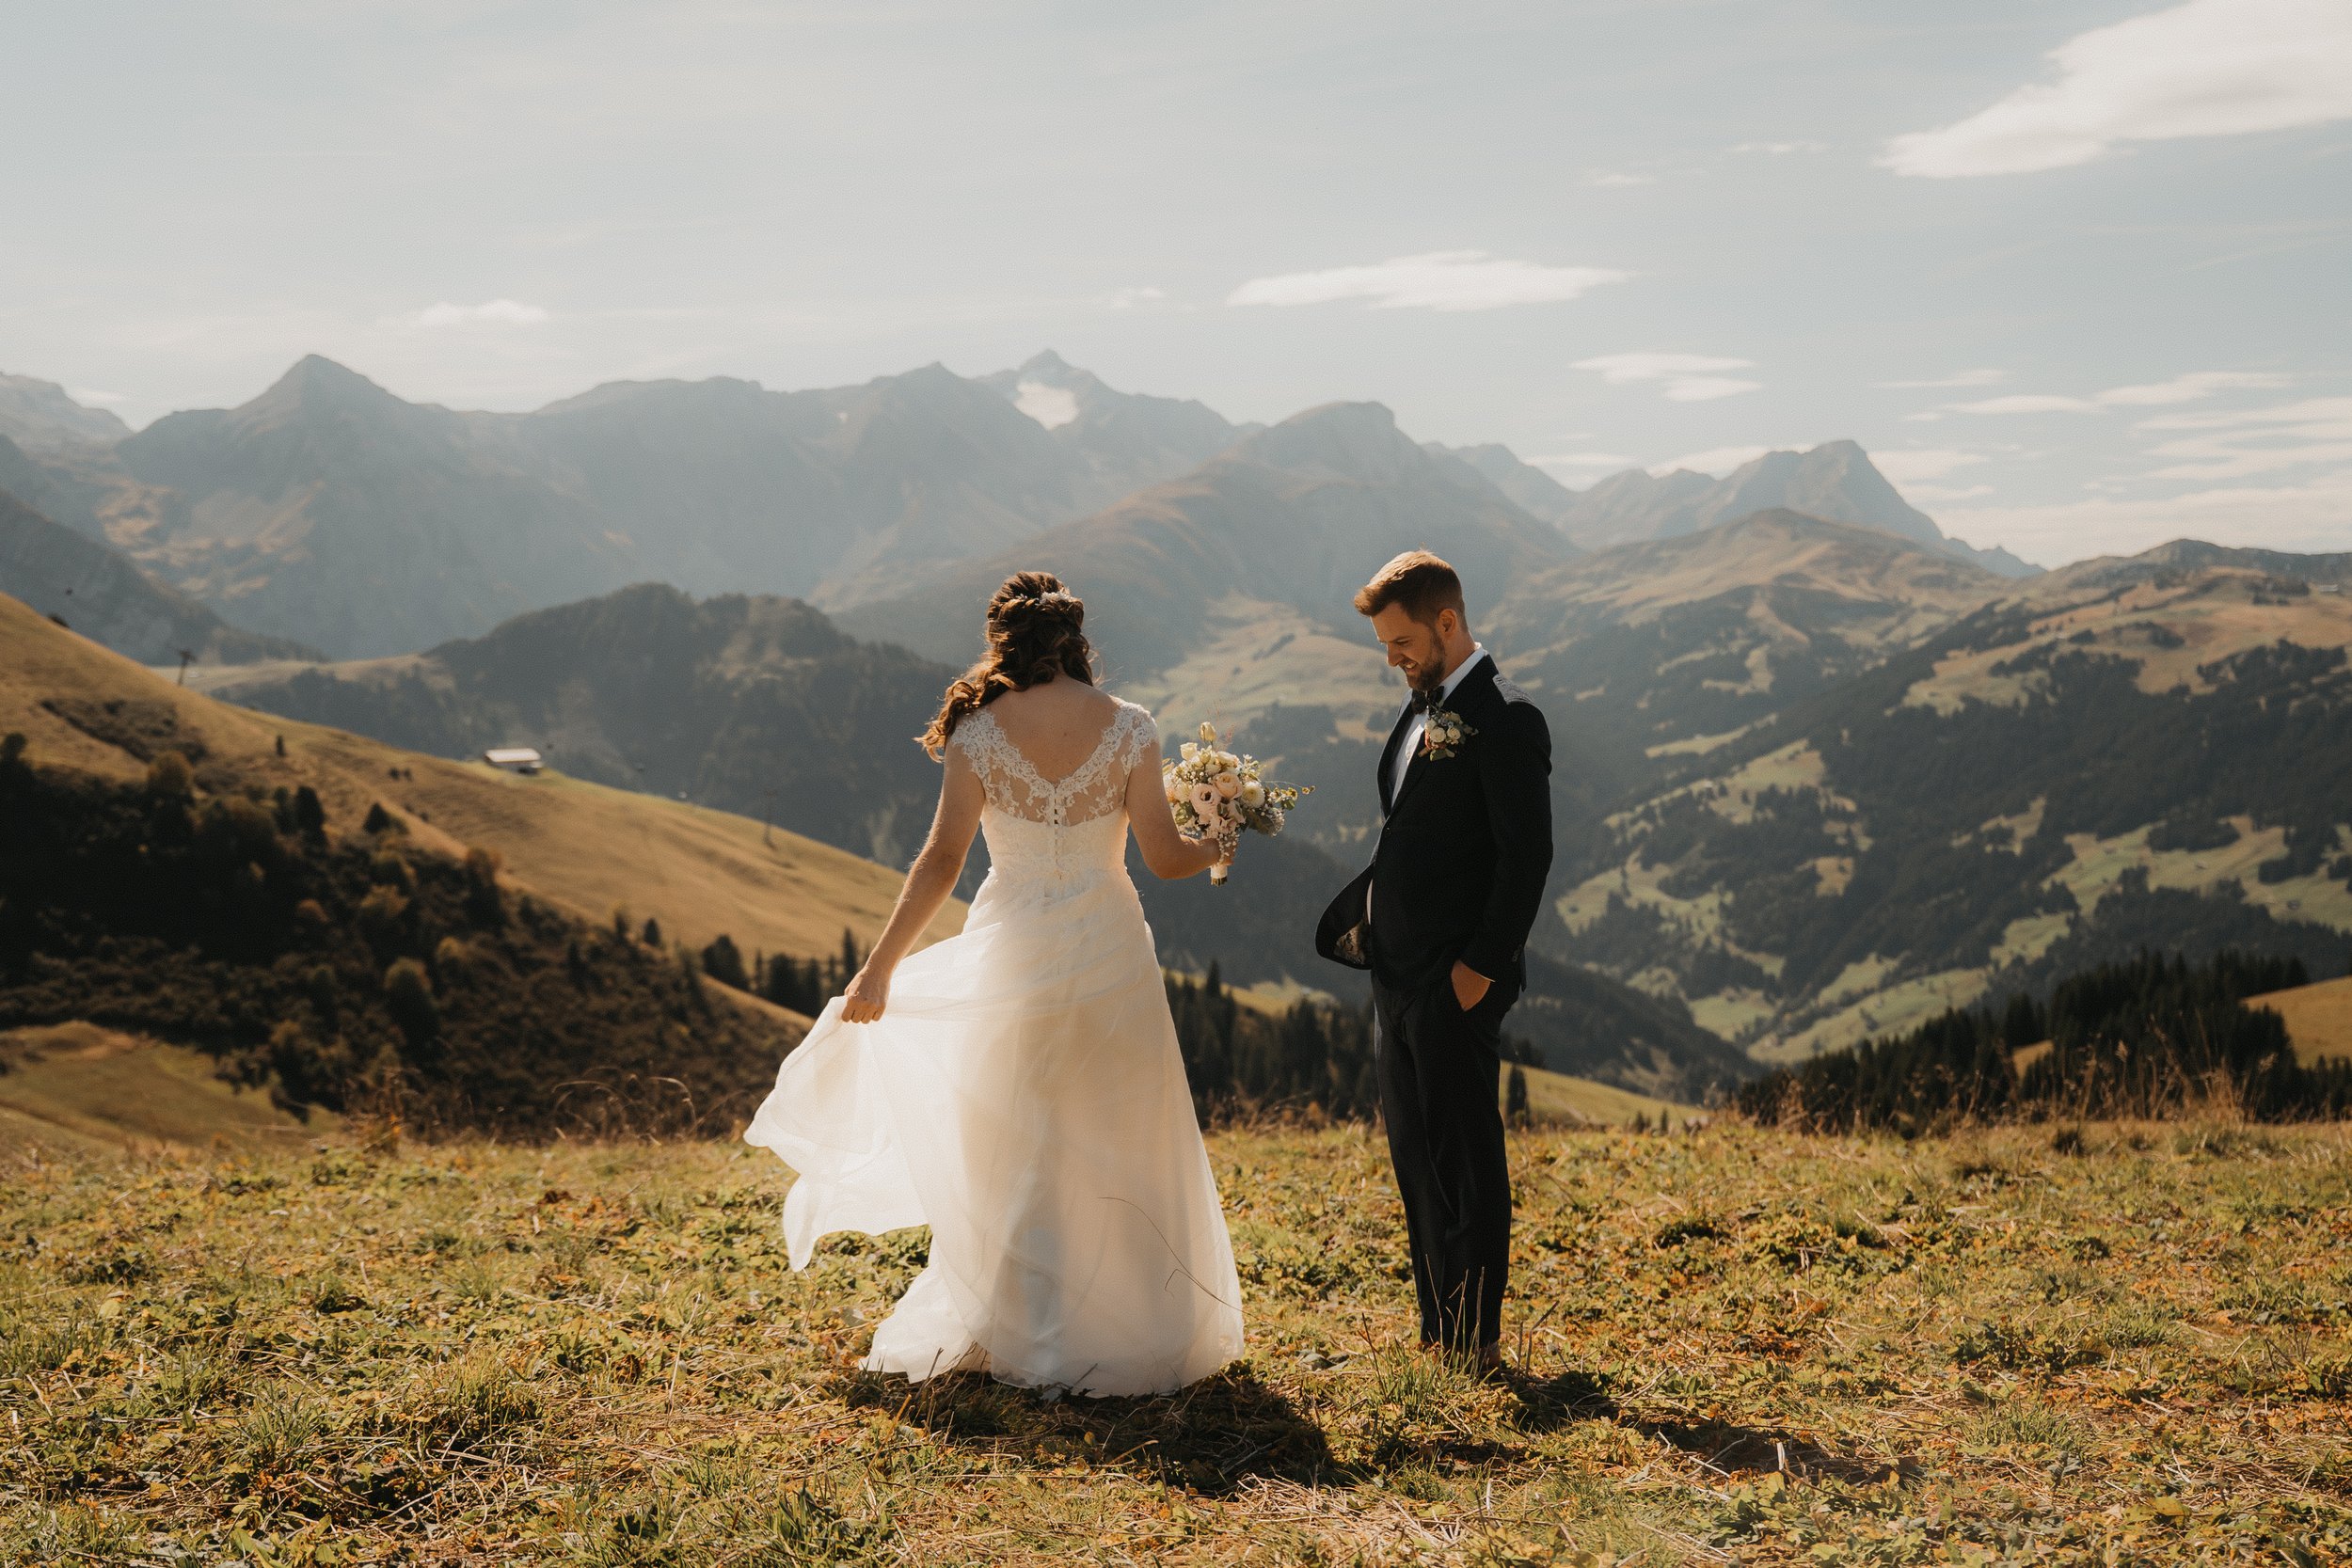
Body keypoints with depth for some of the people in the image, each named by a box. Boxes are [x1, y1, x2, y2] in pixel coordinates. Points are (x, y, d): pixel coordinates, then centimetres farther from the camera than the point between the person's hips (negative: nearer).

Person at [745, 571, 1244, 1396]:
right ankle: (1136, 1333, 20)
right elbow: (1163, 855, -4)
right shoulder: (1129, 727, -4)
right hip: (1109, 951, 0)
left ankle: (1031, 1338, 17)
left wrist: (881, 967, -7)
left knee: (1016, 1155, 12)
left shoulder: (979, 732, -6)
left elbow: (942, 858, -11)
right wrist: (1214, 850, 18)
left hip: (1014, 953, 0)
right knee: (1122, 1149, 12)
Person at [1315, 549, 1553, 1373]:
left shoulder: (1506, 719, -13)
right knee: (1414, 1154, 14)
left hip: (1458, 981, -9)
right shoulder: (1421, 711, 16)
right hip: (1398, 974, 9)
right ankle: (1438, 1330, 24)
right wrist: (1354, 919, 12)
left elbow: (1527, 856, -17)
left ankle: (1478, 1341, 8)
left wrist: (1481, 965, -19)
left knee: (1465, 1153, -2)